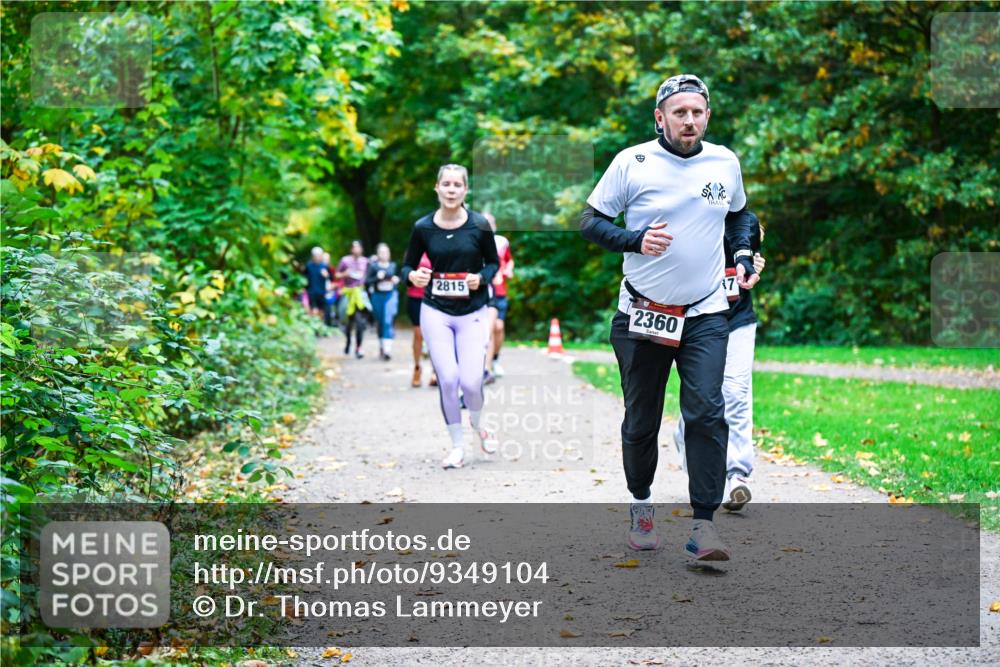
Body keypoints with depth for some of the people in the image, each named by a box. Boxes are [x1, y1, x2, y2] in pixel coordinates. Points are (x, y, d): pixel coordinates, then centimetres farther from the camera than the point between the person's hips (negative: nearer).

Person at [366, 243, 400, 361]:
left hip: (391, 295, 0)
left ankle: (387, 349, -21)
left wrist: (397, 280, -1)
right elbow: (367, 282, -3)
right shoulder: (373, 266, 1)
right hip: (377, 297, 0)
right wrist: (377, 278, -18)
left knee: (388, 321, -14)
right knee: (380, 323, 8)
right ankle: (381, 347, 25)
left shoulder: (393, 265, 8)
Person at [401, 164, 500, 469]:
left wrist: (481, 278, -14)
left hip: (472, 314, -1)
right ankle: (457, 446, 12)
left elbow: (493, 262, 7)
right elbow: (407, 266, 6)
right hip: (435, 312, 1)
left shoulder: (479, 225, -6)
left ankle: (477, 424, 27)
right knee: (448, 378, -8)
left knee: (471, 381, -9)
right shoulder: (423, 227, -3)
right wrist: (413, 275, -17)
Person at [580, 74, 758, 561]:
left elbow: (738, 214, 23)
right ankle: (640, 504, 32)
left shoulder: (725, 162, 5)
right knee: (641, 420, 8)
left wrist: (743, 255, 6)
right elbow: (590, 221, -2)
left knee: (706, 413, -13)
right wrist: (636, 240, -19)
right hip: (642, 314, -1)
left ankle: (704, 525, -9)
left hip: (705, 316, 1)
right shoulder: (632, 162, -6)